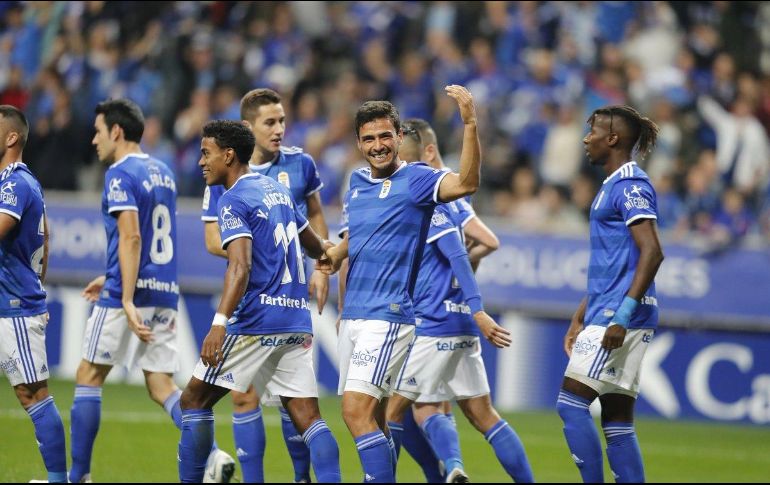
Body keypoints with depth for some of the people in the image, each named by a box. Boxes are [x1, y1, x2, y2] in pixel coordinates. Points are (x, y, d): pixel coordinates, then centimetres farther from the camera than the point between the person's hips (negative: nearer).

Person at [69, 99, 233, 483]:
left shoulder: (120, 174, -10)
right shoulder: (162, 172, 16)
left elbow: (131, 238, -20)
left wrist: (127, 300, -25)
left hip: (131, 294, -8)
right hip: (165, 293, 8)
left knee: (88, 377, 4)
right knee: (161, 386, 6)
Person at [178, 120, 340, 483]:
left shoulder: (234, 201, -7)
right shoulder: (278, 191, 17)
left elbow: (241, 266, -21)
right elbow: (315, 247, 32)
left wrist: (220, 322, -30)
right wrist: (329, 249, 56)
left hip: (256, 321, -7)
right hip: (297, 321, 7)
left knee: (194, 399, 5)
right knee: (307, 416, 1)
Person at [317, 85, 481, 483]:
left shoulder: (415, 179, -9)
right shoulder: (358, 181, 13)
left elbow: (466, 183, -28)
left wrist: (469, 123, -38)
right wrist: (337, 253, 11)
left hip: (388, 315, -8)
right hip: (353, 313, 8)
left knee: (357, 411, -17)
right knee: (371, 419, 12)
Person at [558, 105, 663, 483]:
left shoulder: (631, 186, -11)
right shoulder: (612, 186, 20)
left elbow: (651, 253, -20)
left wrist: (622, 316, -25)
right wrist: (580, 318, 24)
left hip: (620, 315, -10)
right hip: (605, 314, 10)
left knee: (571, 404, -11)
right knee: (617, 420, 6)